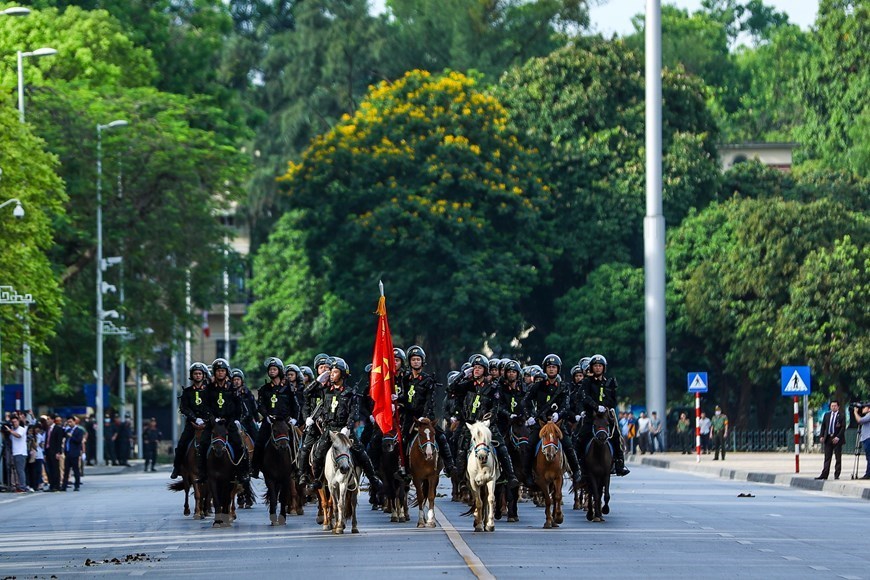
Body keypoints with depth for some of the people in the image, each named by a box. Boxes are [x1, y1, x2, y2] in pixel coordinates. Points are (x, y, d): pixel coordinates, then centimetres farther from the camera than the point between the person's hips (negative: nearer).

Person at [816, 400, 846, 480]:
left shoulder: (842, 416, -1)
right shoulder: (827, 415, 12)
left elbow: (843, 427, -7)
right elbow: (823, 426, 13)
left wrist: (838, 437, -16)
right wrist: (821, 436, 1)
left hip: (837, 439, -4)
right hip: (828, 438, 4)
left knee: (838, 458, 1)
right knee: (827, 458, 3)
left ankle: (837, 475, 5)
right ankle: (824, 475, 0)